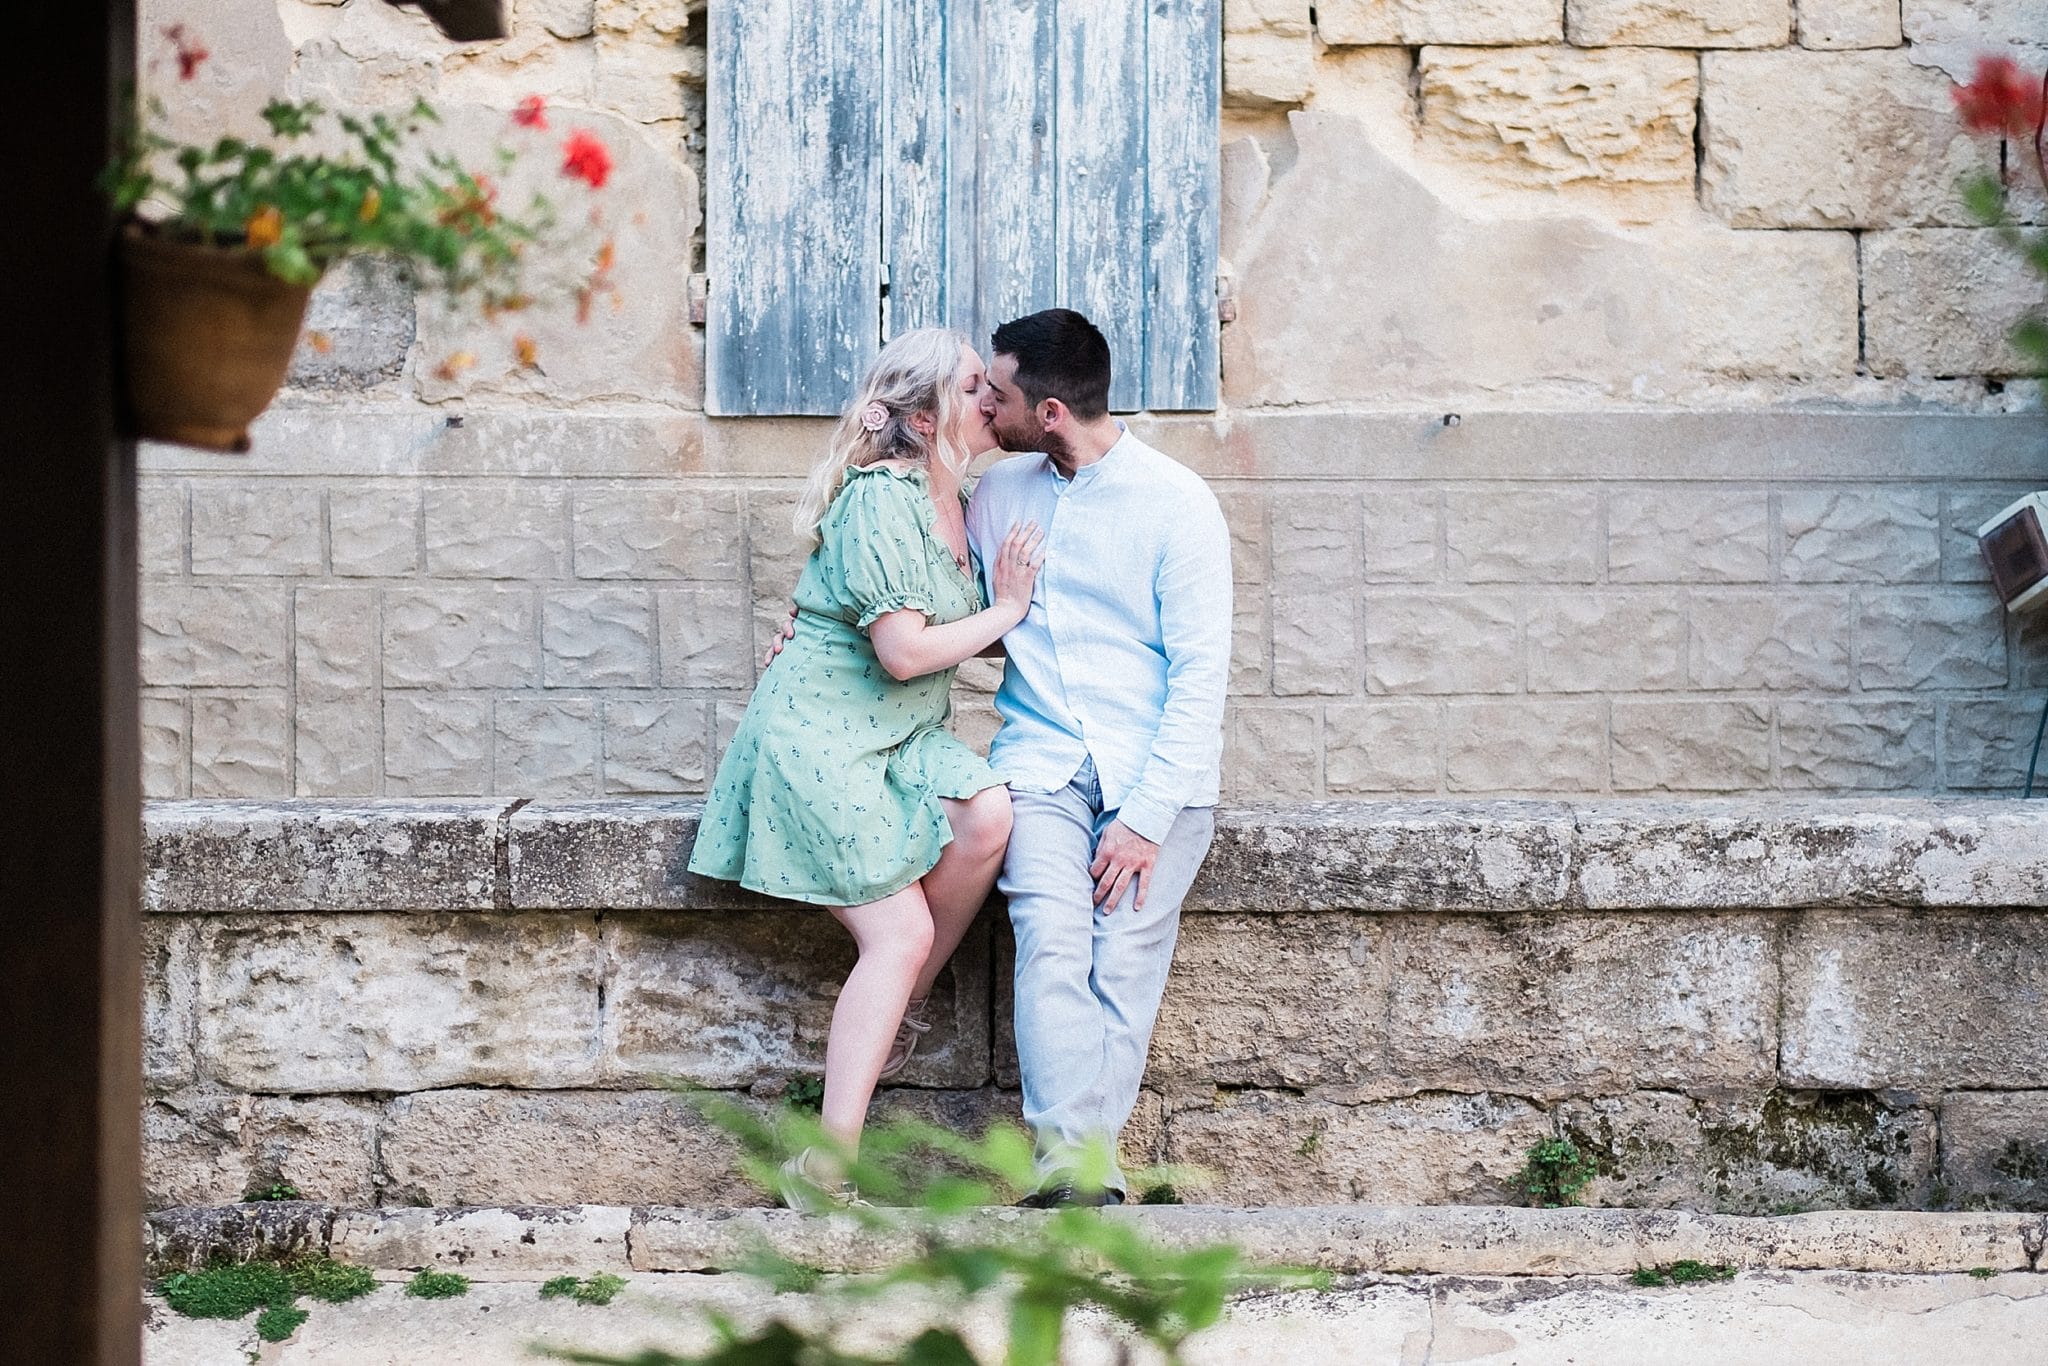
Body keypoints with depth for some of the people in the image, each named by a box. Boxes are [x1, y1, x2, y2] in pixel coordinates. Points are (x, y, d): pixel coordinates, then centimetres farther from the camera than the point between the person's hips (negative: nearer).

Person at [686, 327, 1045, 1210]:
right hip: (818, 734, -8)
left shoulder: (954, 505, 12)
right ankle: (826, 1169, -17)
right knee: (900, 933, -17)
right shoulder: (882, 499, -16)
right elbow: (905, 651, -20)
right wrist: (1005, 613, -9)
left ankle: (897, 1015, -5)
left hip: (900, 738, 8)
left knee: (988, 813, -23)